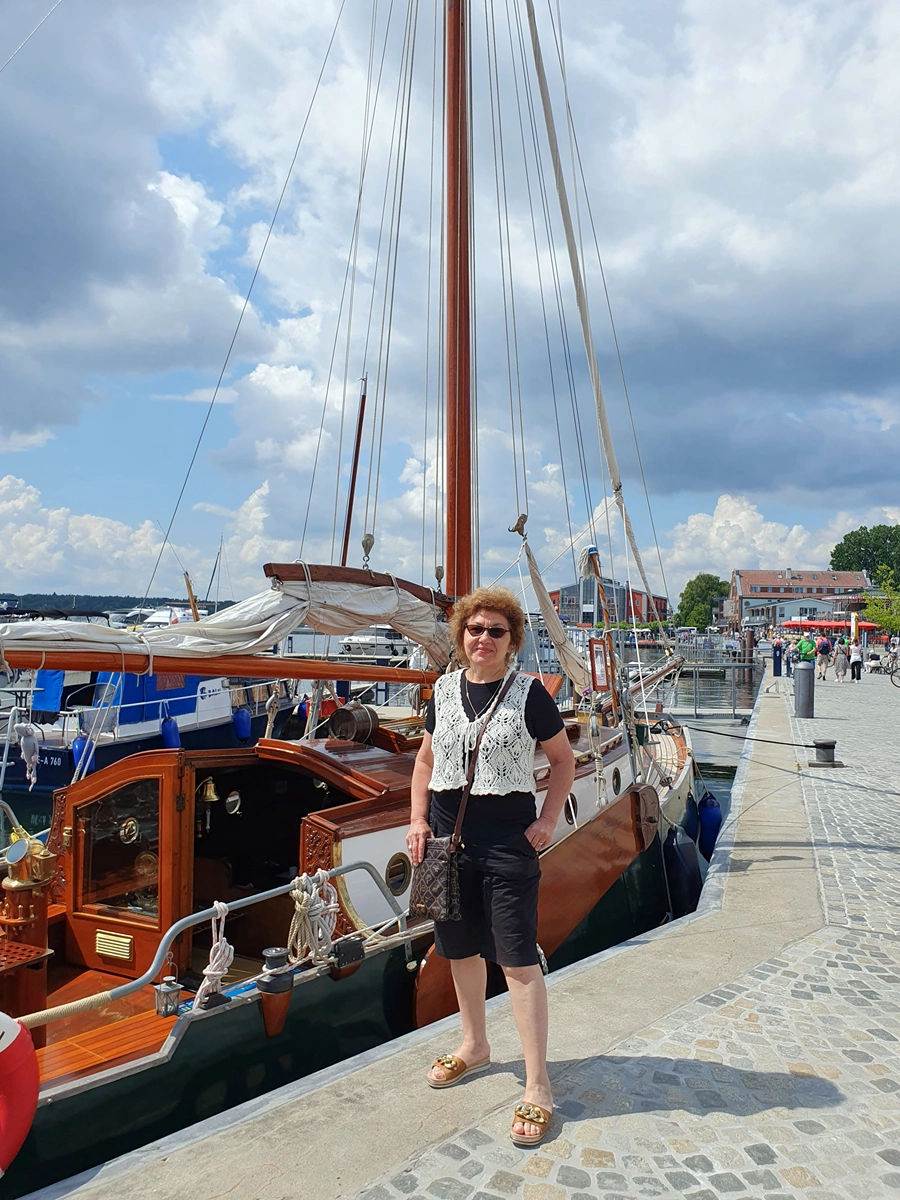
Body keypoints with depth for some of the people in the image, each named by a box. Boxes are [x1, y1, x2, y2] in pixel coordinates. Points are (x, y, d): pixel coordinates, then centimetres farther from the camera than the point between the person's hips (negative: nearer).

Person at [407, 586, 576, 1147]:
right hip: (448, 835, 5)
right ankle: (475, 1045, 41)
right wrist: (418, 820, 5)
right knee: (461, 948, 18)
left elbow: (564, 760, 2)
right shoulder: (444, 690, 5)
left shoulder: (529, 694, -7)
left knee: (519, 959, -1)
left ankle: (538, 1085, 13)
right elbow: (427, 759, 15)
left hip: (508, 840, -5)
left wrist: (548, 819, -9)